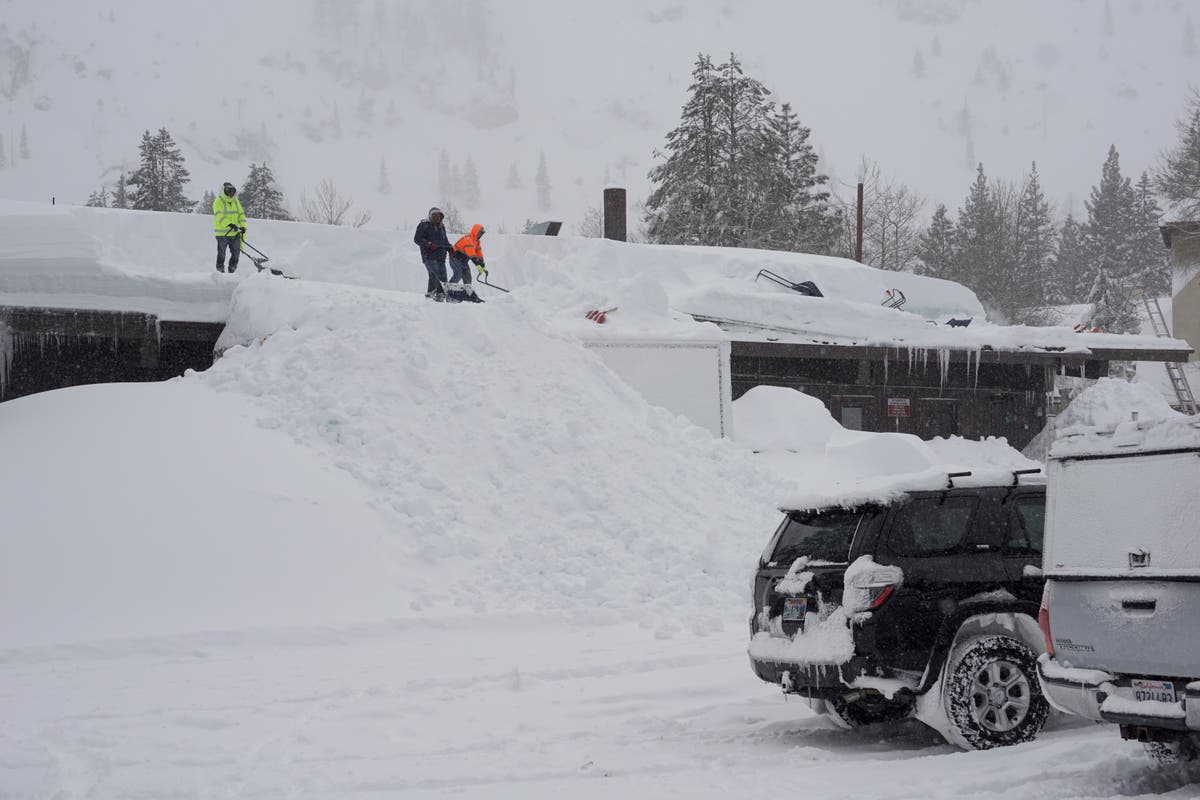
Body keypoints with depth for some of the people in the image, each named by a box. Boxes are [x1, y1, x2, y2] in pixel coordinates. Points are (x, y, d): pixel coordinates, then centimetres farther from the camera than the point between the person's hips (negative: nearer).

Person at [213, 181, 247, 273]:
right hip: (222, 233, -6)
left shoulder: (235, 201, 13)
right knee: (221, 254, 1)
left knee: (236, 252, 6)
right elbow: (219, 216, -20)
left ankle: (232, 271, 19)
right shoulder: (218, 201, -8)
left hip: (235, 232, 6)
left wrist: (243, 226, -6)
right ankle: (220, 271, 10)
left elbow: (241, 214, 11)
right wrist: (229, 224, -34)